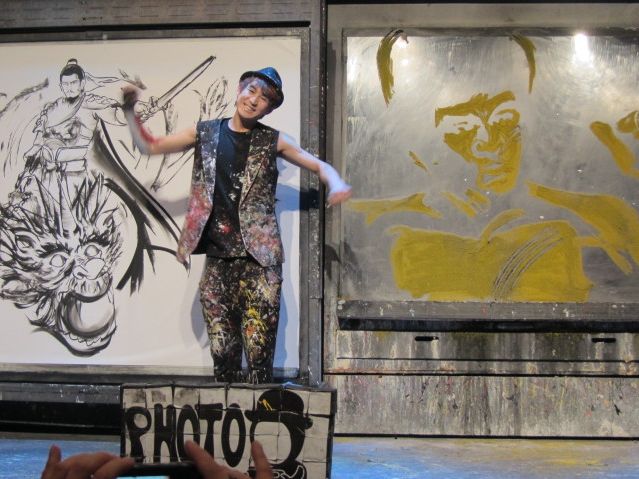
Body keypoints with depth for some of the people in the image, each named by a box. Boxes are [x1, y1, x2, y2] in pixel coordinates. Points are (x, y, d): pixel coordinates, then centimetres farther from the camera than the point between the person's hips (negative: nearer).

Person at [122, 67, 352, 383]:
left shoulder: (273, 141, 6)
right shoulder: (205, 133, 11)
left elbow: (319, 166, 8)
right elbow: (149, 146, 17)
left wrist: (336, 184, -14)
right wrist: (129, 111, 4)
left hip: (259, 260, -2)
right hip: (217, 260, 2)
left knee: (260, 351, -6)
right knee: (222, 352, 3)